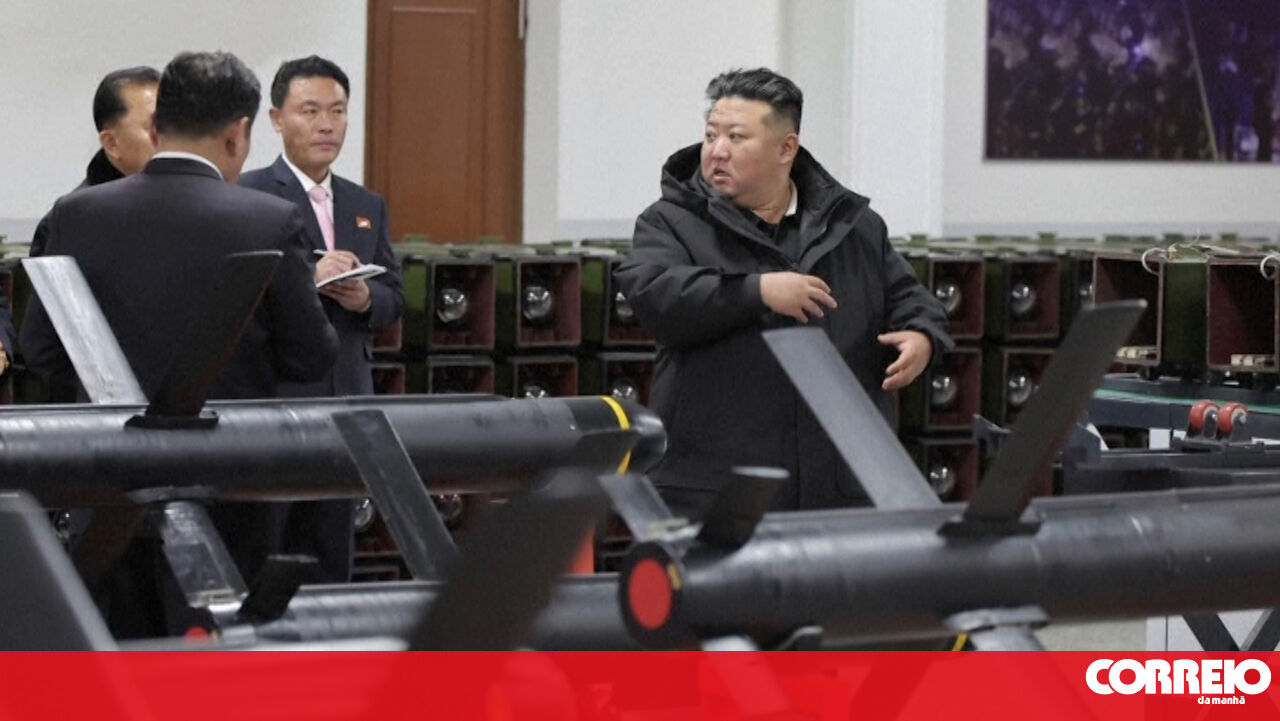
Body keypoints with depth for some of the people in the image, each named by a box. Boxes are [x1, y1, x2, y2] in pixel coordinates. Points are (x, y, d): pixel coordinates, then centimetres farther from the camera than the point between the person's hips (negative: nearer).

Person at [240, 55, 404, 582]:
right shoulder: (246, 197, -4)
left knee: (331, 558, 9)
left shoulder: (367, 206, 17)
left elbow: (394, 300, 16)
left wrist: (366, 298, -6)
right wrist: (306, 276, -23)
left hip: (344, 401, 6)